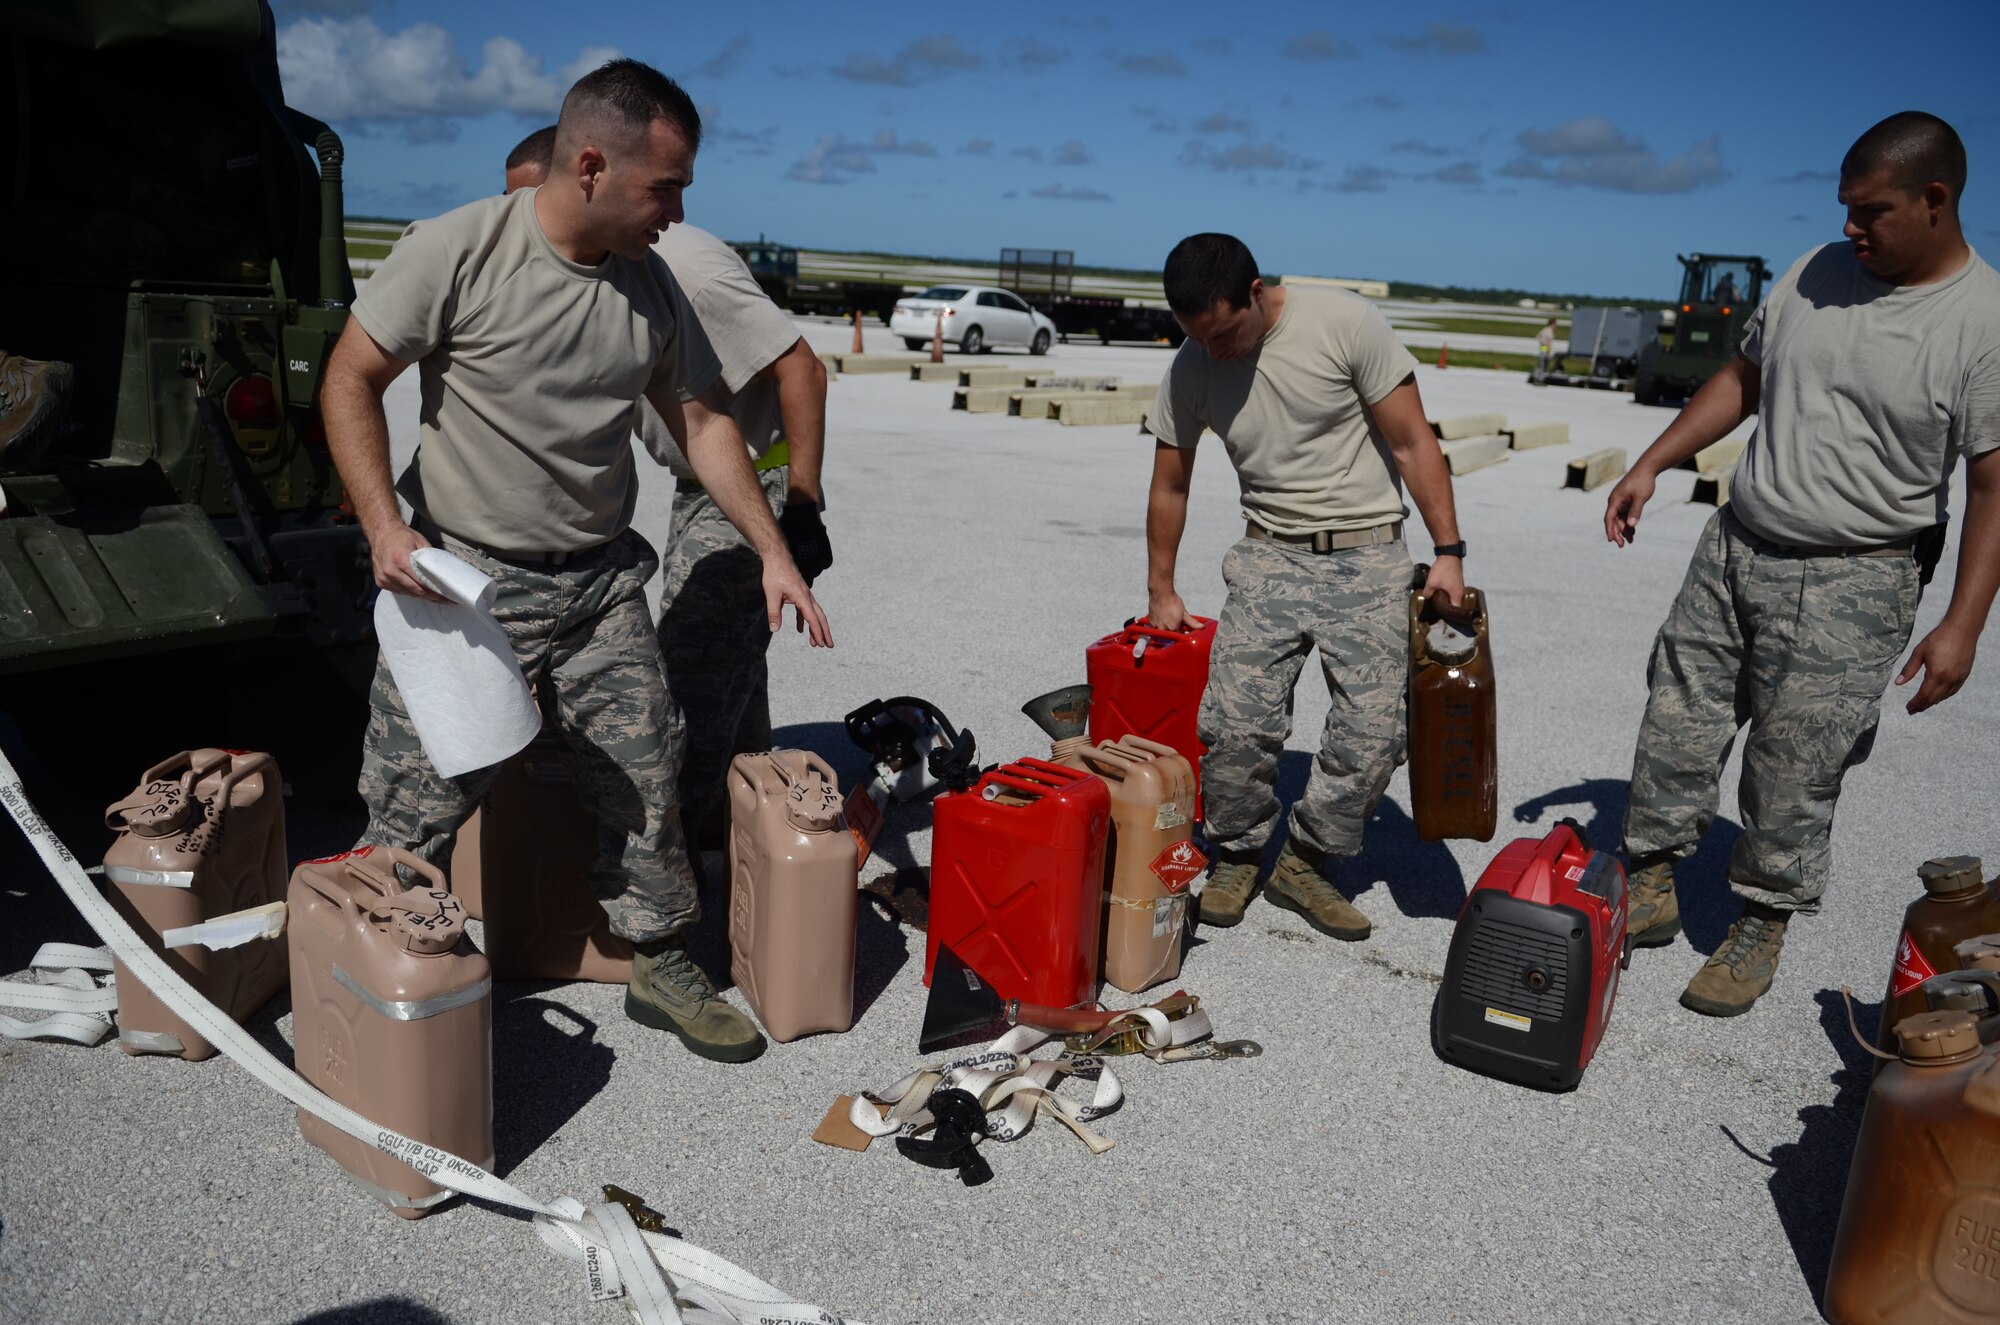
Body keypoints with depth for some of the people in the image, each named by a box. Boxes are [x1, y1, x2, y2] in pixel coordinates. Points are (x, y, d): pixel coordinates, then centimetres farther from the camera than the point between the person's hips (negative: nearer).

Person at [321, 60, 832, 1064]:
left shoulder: (650, 287, 3)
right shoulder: (457, 252, -12)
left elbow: (701, 421, 10)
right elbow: (351, 381, -6)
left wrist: (773, 552, 4)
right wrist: (384, 525, -18)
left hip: (601, 583, 5)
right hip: (462, 580, -4)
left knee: (644, 785, 7)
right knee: (418, 808, 2)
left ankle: (661, 967, 24)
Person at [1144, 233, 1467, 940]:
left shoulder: (1346, 322, -12)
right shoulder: (1190, 370, -2)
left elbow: (1412, 443, -7)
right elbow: (1170, 486, 12)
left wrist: (1448, 552, -9)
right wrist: (1161, 592, 17)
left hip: (1368, 557, -2)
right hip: (1270, 556, 2)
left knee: (1372, 733, -9)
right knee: (1236, 722, -14)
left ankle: (1303, 863, 13)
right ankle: (1236, 856, 11)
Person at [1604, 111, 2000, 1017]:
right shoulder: (1815, 273, 4)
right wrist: (1651, 465, 10)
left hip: (1849, 585, -5)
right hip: (1735, 545, 5)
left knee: (1794, 775, 2)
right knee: (1676, 727, 8)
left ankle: (1763, 927, 21)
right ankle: (1651, 889, 24)